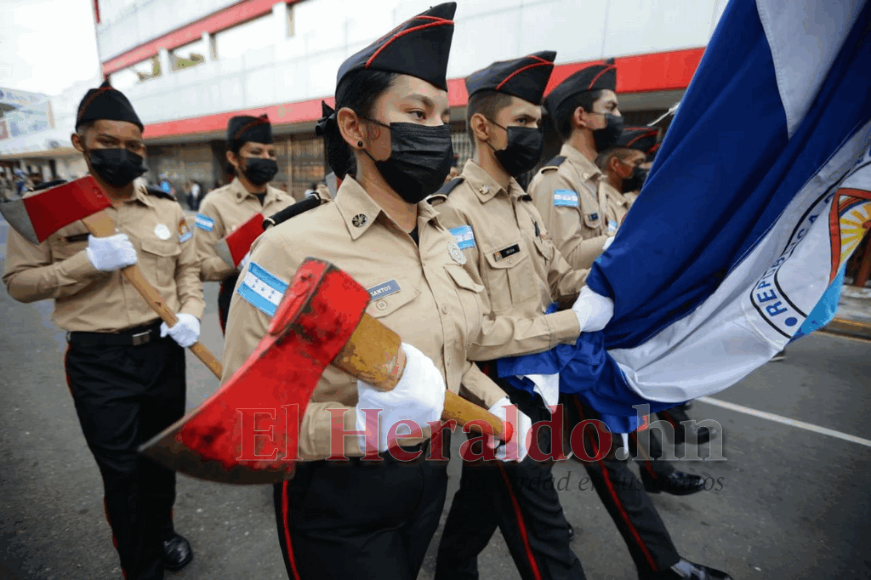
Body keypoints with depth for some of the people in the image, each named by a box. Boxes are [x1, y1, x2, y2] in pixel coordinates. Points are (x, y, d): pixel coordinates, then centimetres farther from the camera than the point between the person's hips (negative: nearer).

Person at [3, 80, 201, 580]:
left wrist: (190, 314, -9)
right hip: (99, 361, -3)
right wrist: (88, 262, -20)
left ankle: (162, 533, 46)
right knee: (121, 471, 7)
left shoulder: (169, 211, 4)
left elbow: (189, 270, 9)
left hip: (164, 350, 3)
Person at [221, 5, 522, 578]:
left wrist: (495, 402, -4)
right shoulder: (290, 249, -23)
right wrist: (364, 427, -34)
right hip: (338, 499, -6)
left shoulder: (446, 240, -1)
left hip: (429, 478, 6)